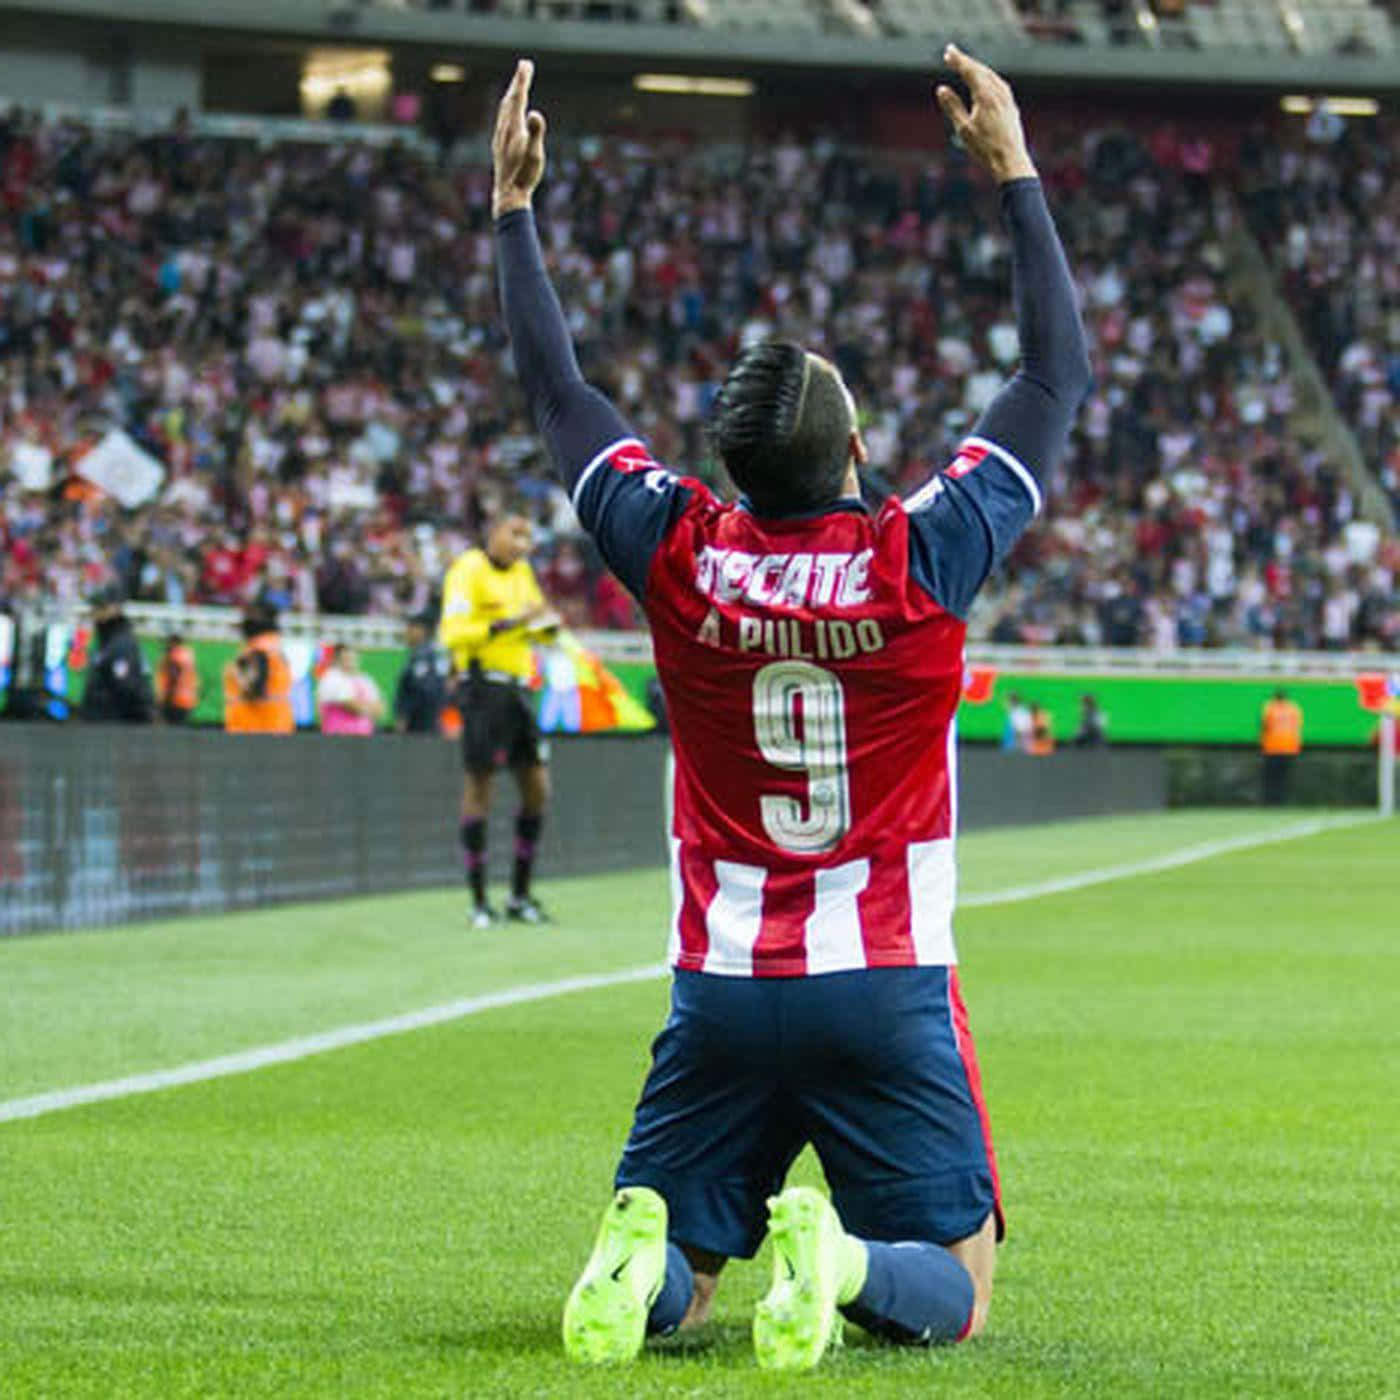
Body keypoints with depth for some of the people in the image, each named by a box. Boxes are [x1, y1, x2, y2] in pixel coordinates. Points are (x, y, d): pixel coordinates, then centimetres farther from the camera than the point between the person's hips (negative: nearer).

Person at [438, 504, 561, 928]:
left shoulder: (522, 572, 16)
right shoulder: (469, 570, -8)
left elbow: (542, 629, 24)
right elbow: (452, 634, -18)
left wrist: (547, 622, 1)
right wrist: (507, 624, -26)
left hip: (517, 689, 8)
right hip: (484, 688, -8)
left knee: (537, 789, 6)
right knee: (479, 789, -5)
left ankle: (520, 897, 15)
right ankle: (478, 902, -1)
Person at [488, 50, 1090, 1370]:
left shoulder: (679, 555, -4)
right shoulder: (923, 559, -10)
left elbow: (556, 391, 11)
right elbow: (1059, 374, 3)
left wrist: (513, 206, 19)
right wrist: (1014, 172, 9)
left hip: (720, 989, 2)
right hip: (886, 990, -2)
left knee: (661, 1287, 12)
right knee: (950, 1291, 5)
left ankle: (639, 1257, -24)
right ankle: (840, 1262, -28)